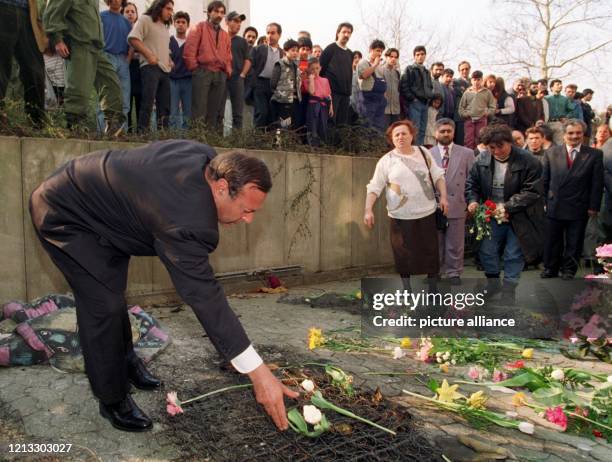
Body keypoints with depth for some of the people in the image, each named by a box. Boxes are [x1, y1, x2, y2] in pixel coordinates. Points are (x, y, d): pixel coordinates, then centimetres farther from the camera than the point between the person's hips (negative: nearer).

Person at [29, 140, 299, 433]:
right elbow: (204, 297, -39)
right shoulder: (185, 221, -39)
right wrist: (259, 373, -36)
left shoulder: (206, 158, -15)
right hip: (63, 215, -9)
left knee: (113, 293, 19)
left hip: (92, 197, 9)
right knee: (104, 306, -11)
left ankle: (126, 363, 38)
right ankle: (112, 400, 8)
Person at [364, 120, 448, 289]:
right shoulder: (386, 160, -3)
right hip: (401, 217, -2)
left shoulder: (423, 153, 6)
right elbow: (374, 187, -5)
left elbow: (438, 176, 10)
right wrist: (368, 209, -16)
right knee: (404, 255, 5)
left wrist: (443, 196, -2)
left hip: (426, 213, 2)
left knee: (431, 251, 10)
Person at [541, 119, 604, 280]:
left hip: (579, 209, -1)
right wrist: (544, 202, 2)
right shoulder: (552, 153, 3)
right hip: (554, 206, 1)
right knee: (552, 241, 10)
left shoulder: (594, 155, -1)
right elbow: (545, 180, 6)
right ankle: (550, 269, 24)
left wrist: (593, 207, -5)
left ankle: (569, 270, 22)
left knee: (574, 243, 9)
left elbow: (597, 184, -2)